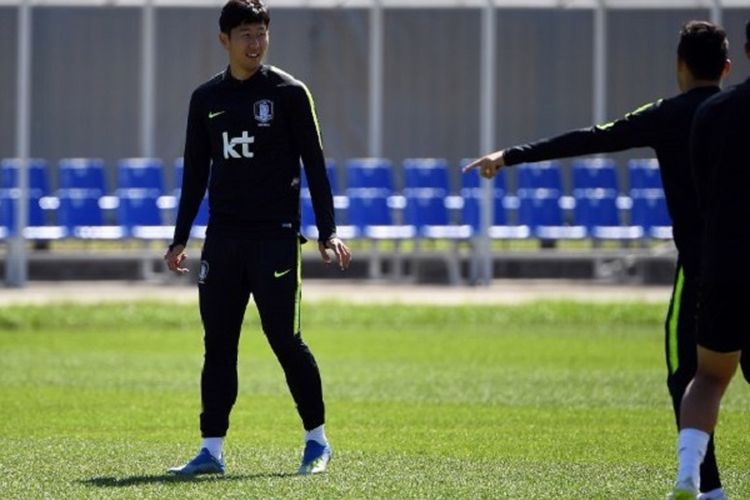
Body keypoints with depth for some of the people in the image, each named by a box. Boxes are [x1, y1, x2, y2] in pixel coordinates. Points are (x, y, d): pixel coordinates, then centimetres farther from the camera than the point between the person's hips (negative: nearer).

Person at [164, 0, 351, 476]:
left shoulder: (289, 92, -1)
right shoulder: (206, 99, 10)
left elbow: (314, 165, -2)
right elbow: (196, 173, 16)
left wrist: (328, 232, -9)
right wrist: (180, 238, 13)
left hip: (275, 236, -4)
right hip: (223, 237, 4)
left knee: (285, 339, -5)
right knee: (218, 344, 2)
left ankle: (317, 440, 9)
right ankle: (212, 450, 5)